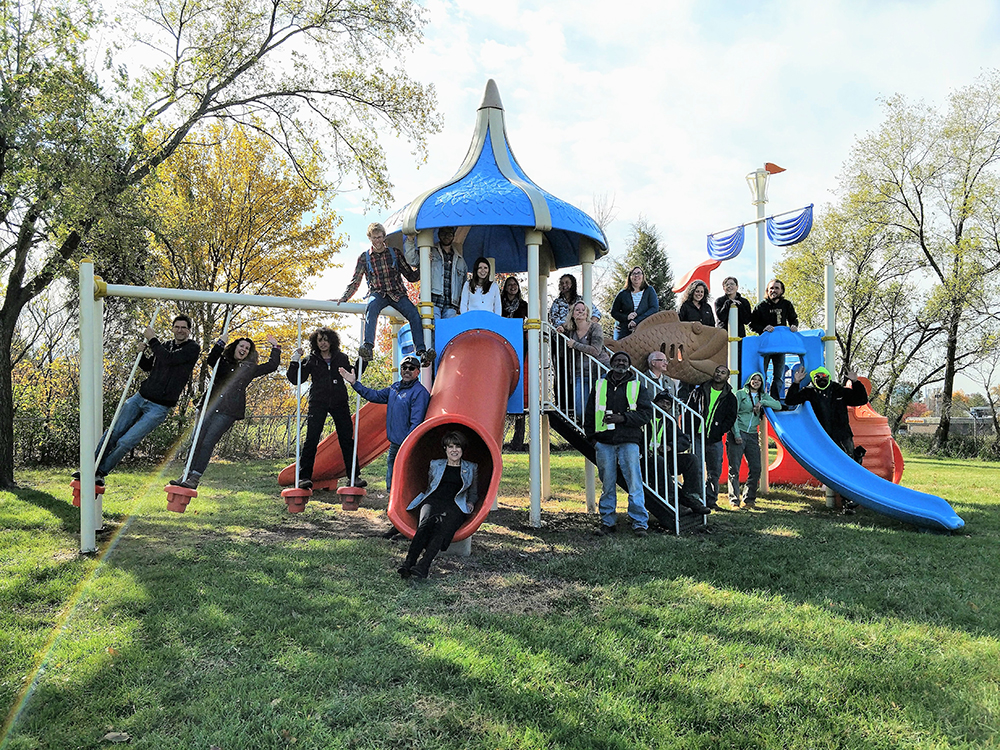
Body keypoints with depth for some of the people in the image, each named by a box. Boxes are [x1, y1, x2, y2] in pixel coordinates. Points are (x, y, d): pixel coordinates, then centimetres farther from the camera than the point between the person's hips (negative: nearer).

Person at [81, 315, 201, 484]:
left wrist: (152, 340, -12)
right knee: (112, 434, 2)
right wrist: (142, 354, 3)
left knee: (125, 442, -9)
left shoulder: (193, 348, -7)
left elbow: (169, 359, -22)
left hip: (159, 407, -6)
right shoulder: (166, 345, 12)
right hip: (140, 397, 6)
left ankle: (101, 472, 10)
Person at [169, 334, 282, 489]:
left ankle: (195, 478, -10)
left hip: (229, 411, -2)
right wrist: (221, 343, -9)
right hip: (210, 406, 3)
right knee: (197, 440, -3)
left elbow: (272, 365, 22)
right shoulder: (223, 363, 19)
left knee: (208, 442, -10)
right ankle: (187, 474, 3)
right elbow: (211, 359, -2)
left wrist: (275, 347, 25)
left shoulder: (250, 368, 17)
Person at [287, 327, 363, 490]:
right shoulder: (311, 360, 6)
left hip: (339, 403, 2)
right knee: (311, 439, -9)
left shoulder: (341, 358, 11)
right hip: (318, 403, -2)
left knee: (347, 439, 2)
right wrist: (295, 361, -7)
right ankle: (304, 476, -4)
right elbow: (295, 379, 3)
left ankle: (353, 476, 9)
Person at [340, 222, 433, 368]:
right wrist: (343, 298, 3)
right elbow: (355, 282, 15)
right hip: (378, 294, -1)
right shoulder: (364, 257, 11)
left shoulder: (394, 253, 12)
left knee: (414, 313, -29)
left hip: (397, 293, 1)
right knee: (371, 307, -38)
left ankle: (421, 351, -38)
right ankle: (367, 346, -53)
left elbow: (411, 276, 13)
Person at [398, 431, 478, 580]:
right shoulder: (435, 464, 26)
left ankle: (423, 566, -53)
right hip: (433, 500, 1)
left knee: (444, 528, -36)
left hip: (455, 505, -1)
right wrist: (427, 498, 7)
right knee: (425, 523, -35)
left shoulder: (471, 468, 24)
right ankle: (408, 562, -49)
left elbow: (474, 492, 27)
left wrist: (470, 502, 6)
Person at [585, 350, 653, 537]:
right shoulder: (599, 386, 14)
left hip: (629, 442, -2)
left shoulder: (637, 387, 8)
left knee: (634, 483, -5)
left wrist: (623, 418, -13)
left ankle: (639, 523, 1)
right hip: (604, 442, 2)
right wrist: (592, 436, 7)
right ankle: (607, 522, 15)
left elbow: (647, 413, -1)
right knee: (607, 484, 6)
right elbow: (590, 413, 17)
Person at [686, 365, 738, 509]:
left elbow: (731, 418, 6)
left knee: (714, 471, 5)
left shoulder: (729, 398, 9)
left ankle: (711, 499, 16)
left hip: (715, 440, 1)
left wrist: (718, 432, -7)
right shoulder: (700, 391, 7)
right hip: (697, 437, -1)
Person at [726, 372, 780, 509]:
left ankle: (749, 499, 11)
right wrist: (736, 434, -13)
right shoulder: (741, 393, 2)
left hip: (752, 435, 5)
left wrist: (762, 402, -11)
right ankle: (734, 499, 0)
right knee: (734, 468, -5)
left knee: (756, 468, 1)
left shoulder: (763, 396, 16)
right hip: (737, 433, -5)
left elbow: (778, 405, 2)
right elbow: (733, 414, -4)